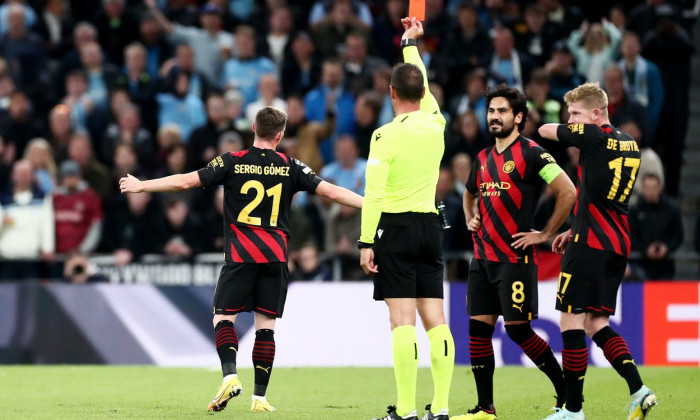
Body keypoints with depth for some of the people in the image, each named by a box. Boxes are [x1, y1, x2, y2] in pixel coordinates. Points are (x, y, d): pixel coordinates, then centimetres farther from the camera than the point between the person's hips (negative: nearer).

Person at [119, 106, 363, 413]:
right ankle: (259, 397, 2)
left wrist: (140, 186, 11)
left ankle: (230, 375, -21)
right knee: (266, 325, 5)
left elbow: (185, 181, 0)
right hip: (275, 256, 1)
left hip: (240, 257, -1)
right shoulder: (289, 166, 3)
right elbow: (331, 192, 1)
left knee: (223, 317, 3)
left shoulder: (232, 162, 0)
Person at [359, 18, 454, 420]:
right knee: (435, 318, 4)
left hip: (396, 227, -5)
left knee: (403, 320, -10)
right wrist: (411, 43, 41)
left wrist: (366, 242, -10)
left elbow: (374, 194, -13)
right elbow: (424, 88, 28)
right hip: (431, 225, 5)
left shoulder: (387, 135, -9)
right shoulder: (436, 125, 7)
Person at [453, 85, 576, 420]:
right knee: (478, 328, 3)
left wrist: (545, 234, -11)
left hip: (515, 258, -7)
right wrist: (471, 219, 15)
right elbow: (470, 194, 35)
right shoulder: (483, 158, 14)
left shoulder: (531, 153, -8)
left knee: (518, 329, -7)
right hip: (482, 259, 7)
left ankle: (567, 391, 8)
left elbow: (568, 192, -14)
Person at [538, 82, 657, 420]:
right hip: (618, 244, 8)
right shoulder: (630, 145, 16)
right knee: (597, 324, 11)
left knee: (572, 322, -3)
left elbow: (544, 130, 4)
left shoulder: (593, 136, -10)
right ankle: (638, 390, -4)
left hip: (590, 245, -8)